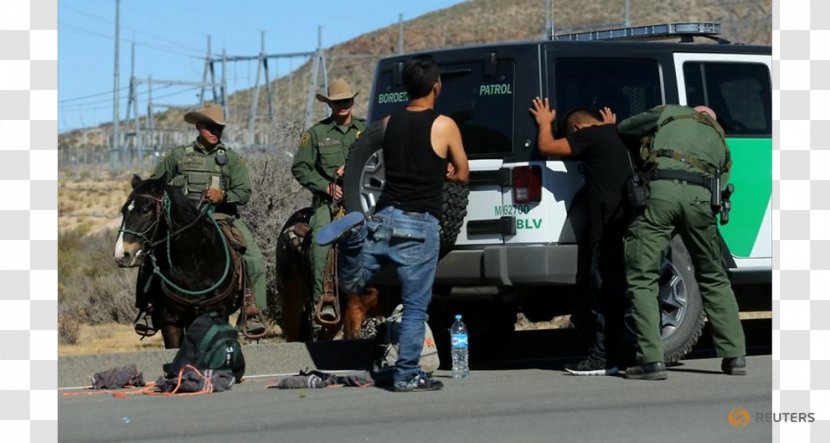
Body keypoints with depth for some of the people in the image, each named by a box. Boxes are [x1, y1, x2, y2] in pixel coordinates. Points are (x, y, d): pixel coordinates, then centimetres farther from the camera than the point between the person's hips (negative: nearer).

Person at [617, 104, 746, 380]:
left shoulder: (671, 113, 27)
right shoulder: (721, 143, 33)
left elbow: (623, 129, 30)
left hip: (661, 190, -3)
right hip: (699, 196, 3)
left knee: (641, 279, 2)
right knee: (713, 279, 19)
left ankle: (652, 360, -7)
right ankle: (734, 356, 19)